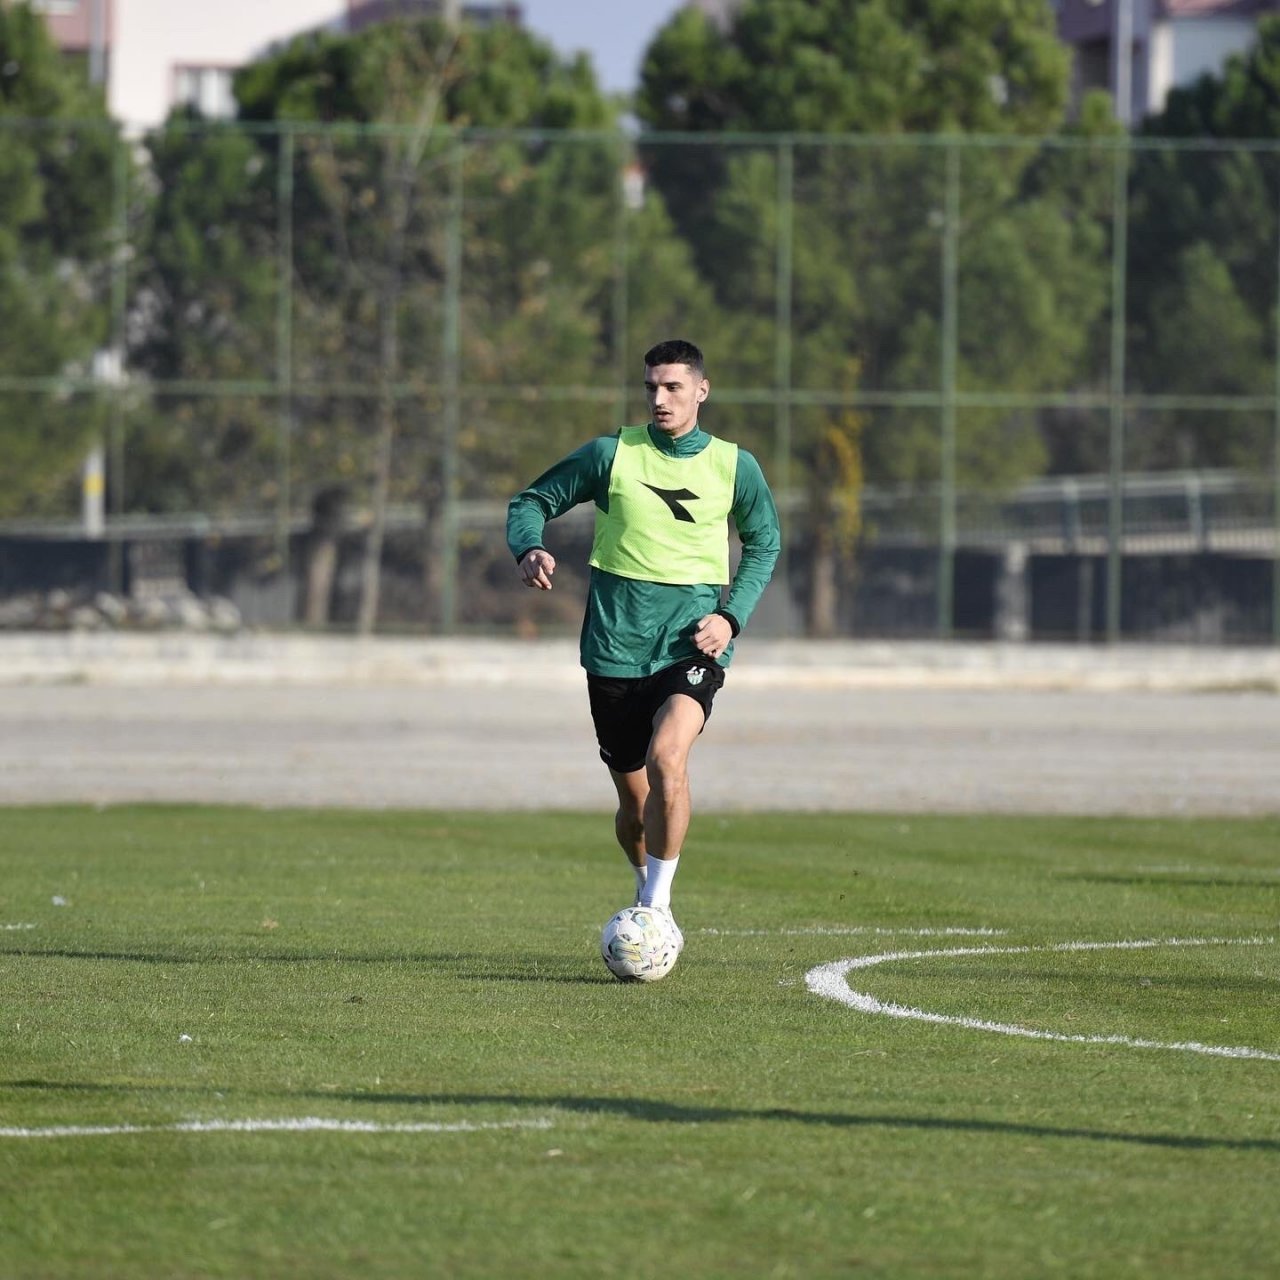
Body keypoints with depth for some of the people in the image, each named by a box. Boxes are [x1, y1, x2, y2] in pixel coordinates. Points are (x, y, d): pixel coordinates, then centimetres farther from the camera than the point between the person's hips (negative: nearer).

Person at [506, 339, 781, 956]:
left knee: (667, 757, -27)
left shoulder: (733, 466, 4)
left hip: (692, 643, -1)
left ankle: (658, 905, -17)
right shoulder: (612, 454, 1)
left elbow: (764, 543, 17)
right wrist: (529, 548, -15)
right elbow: (532, 501, 8)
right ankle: (647, 890, 36)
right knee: (635, 800, 7)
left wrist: (731, 617, 2)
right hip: (616, 645, 1)